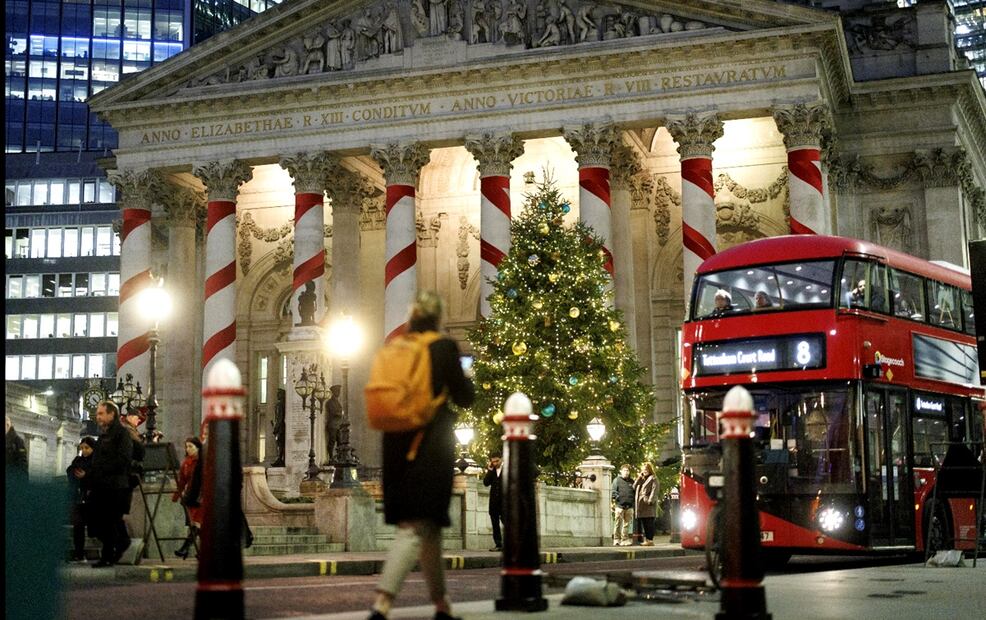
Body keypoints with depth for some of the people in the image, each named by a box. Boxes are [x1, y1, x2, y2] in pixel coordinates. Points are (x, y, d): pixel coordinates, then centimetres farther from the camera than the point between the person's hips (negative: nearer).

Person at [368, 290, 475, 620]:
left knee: (428, 524, 18)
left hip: (397, 446, 6)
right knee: (416, 527, -8)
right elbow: (464, 398, -3)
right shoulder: (444, 348, -8)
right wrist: (466, 380, 17)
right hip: (432, 446, -6)